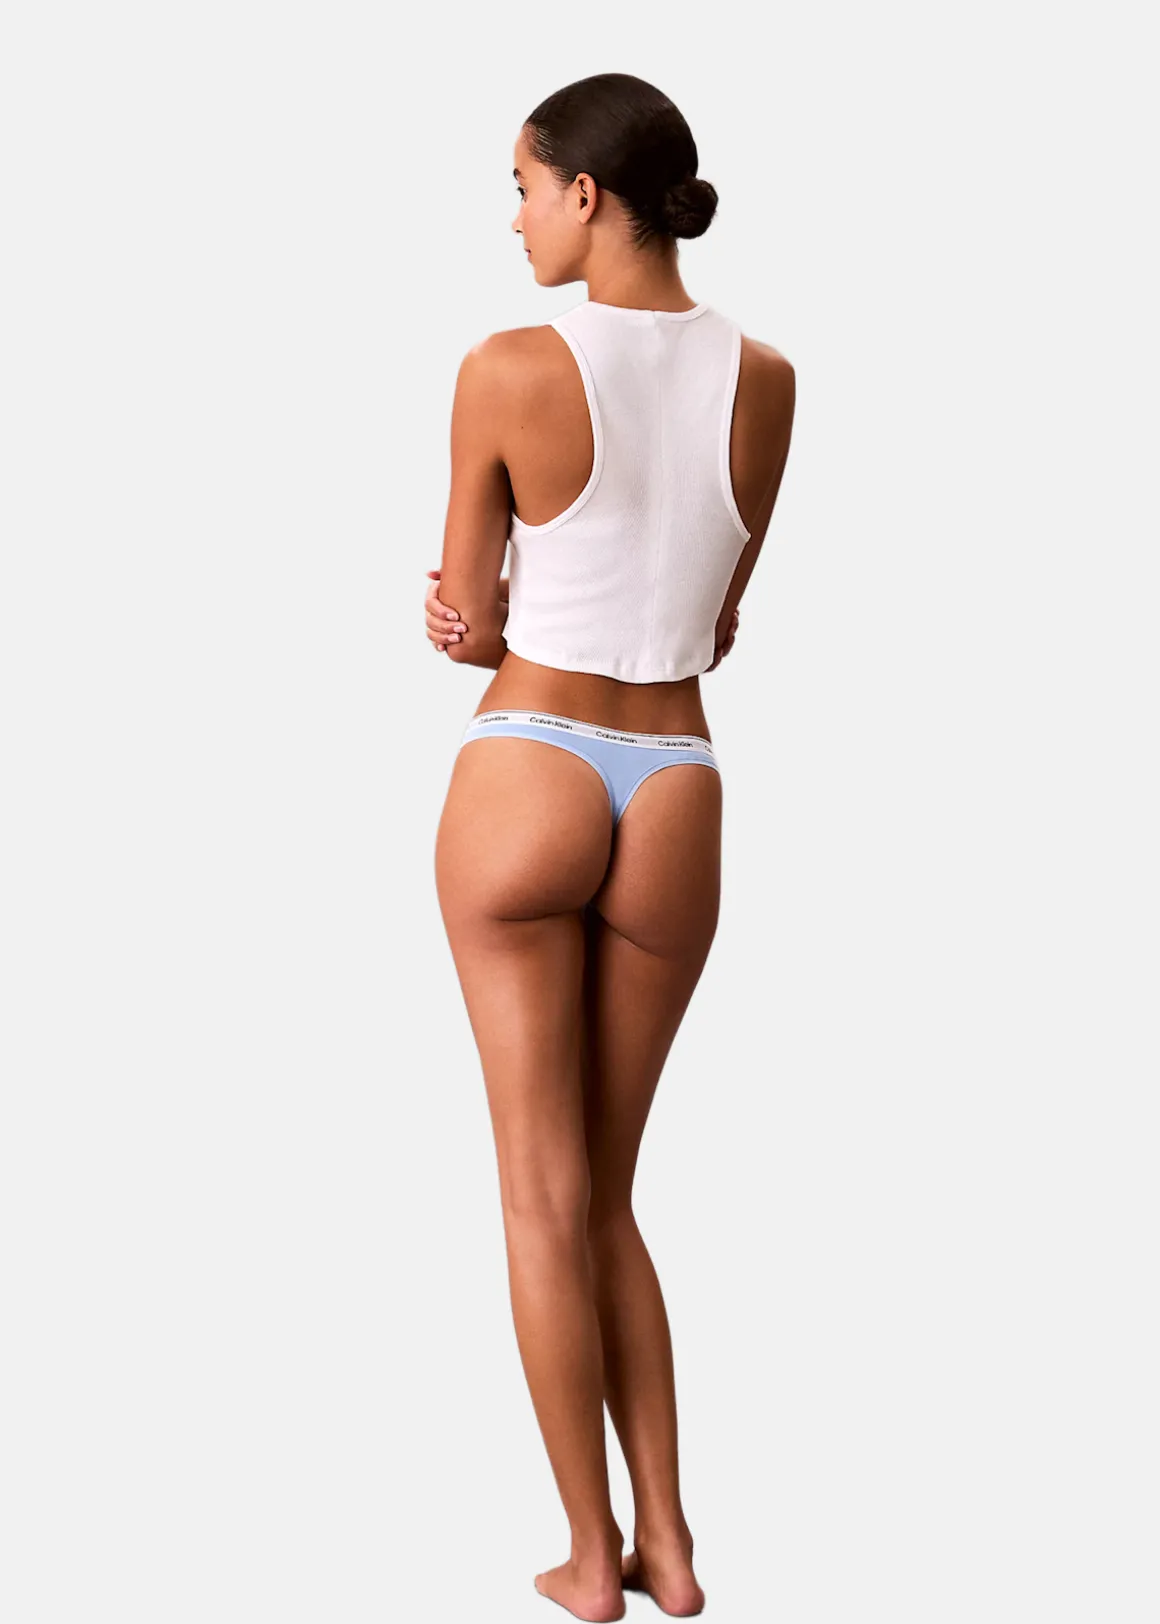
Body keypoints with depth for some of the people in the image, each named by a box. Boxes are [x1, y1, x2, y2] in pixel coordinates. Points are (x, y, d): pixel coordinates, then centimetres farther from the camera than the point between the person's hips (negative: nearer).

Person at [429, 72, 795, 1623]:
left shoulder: (508, 369, -11)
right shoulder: (763, 379, 1)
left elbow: (472, 622, -1)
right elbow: (710, 630, 7)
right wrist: (580, 630, 3)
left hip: (524, 780, -4)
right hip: (678, 802, 4)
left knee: (545, 1191, 6)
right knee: (605, 1192, 16)